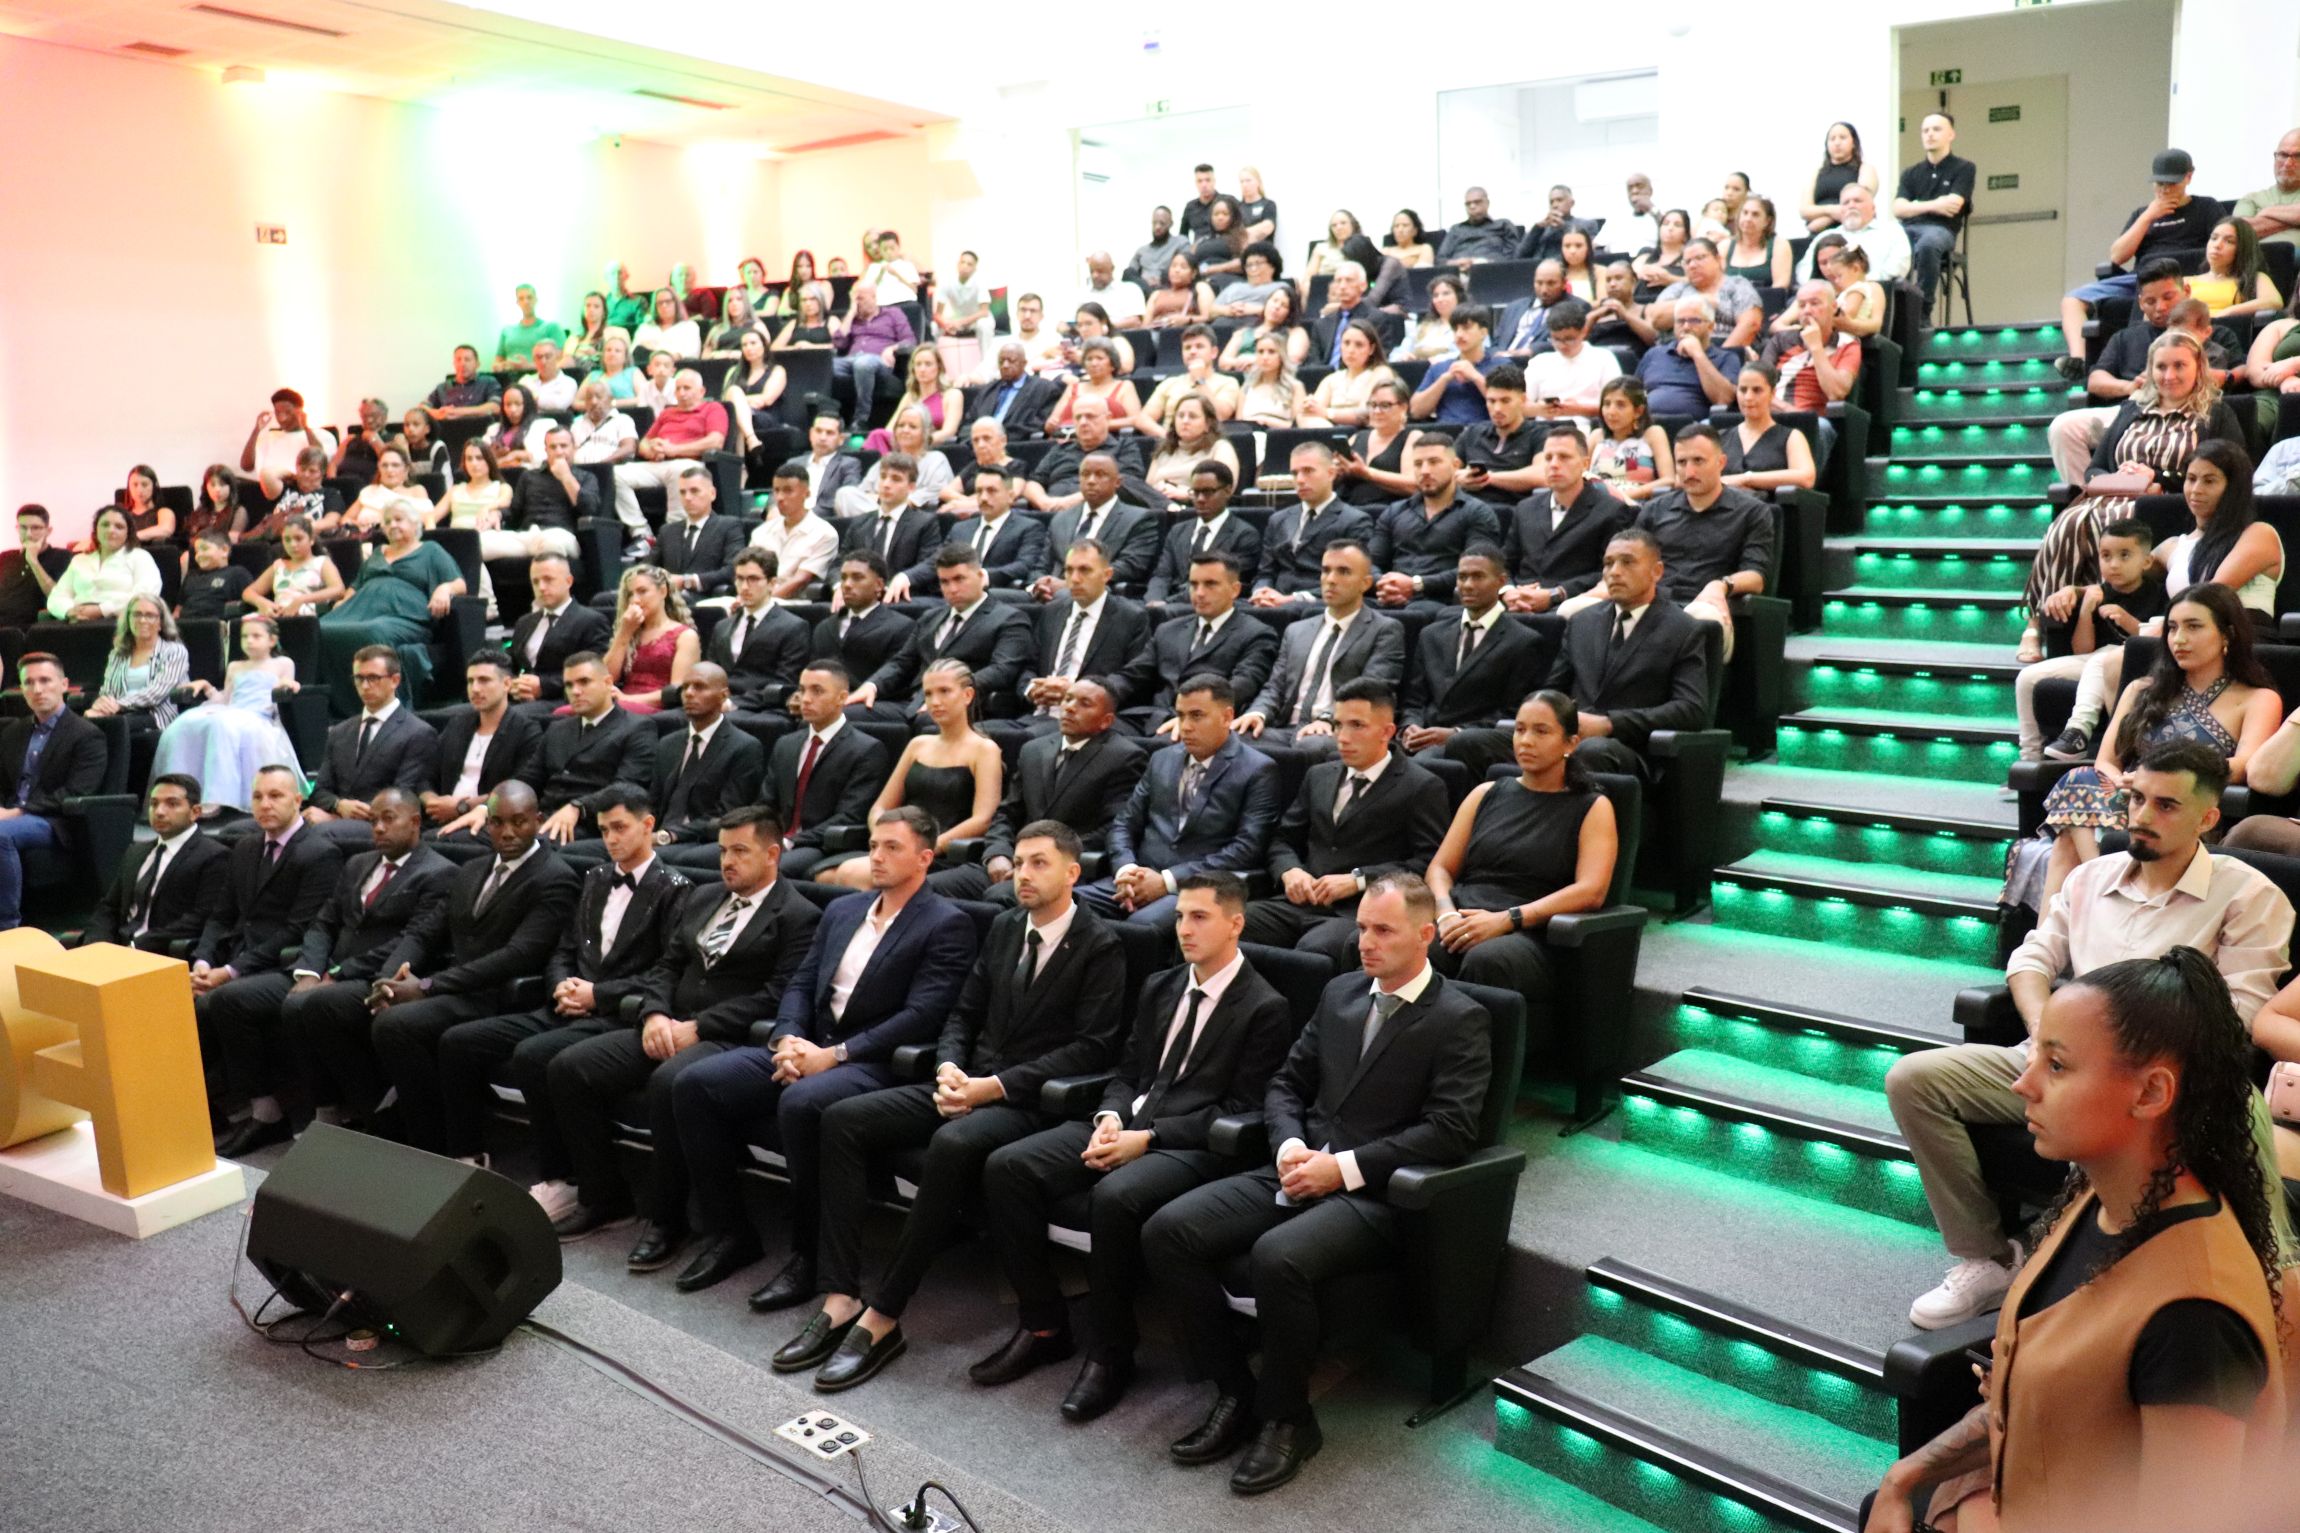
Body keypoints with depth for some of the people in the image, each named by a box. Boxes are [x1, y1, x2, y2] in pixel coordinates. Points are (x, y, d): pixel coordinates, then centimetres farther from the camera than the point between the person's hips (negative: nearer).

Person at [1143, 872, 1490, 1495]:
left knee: (1279, 1256, -35)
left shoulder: (1460, 1021, -4)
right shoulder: (1339, 994, 14)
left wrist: (1344, 1167, -17)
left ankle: (1287, 1418, -10)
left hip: (1374, 1194, -6)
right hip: (1301, 1170, 7)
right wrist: (1290, 1146, -5)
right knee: (1167, 1231, -13)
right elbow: (1285, 1085, 17)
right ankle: (1234, 1391, 0)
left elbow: (1450, 1131, -13)